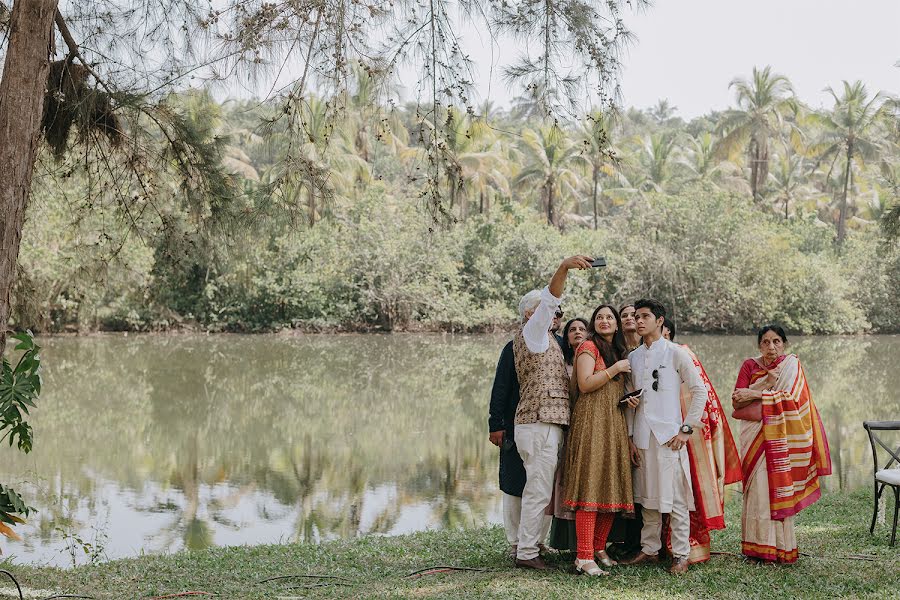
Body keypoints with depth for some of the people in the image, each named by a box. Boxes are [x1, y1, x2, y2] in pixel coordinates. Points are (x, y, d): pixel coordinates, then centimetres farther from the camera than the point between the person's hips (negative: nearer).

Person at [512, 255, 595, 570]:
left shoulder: (543, 338, 24)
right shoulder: (530, 333, -5)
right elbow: (549, 301, -21)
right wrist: (564, 268, -35)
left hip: (545, 424, 10)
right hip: (540, 424, -10)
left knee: (538, 490, 13)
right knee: (538, 491, -8)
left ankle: (529, 545, 19)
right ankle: (526, 553, -4)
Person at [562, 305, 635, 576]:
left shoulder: (618, 351, 22)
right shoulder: (589, 346, -3)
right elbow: (585, 384, -14)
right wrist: (615, 369, -11)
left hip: (615, 422, 8)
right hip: (592, 420, -8)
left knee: (610, 487, 6)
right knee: (591, 485, -12)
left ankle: (599, 548, 15)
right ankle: (584, 557, -13)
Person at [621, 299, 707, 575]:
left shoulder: (675, 353, -2)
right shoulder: (633, 357, 13)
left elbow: (700, 390, -1)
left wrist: (687, 429, -6)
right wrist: (631, 437, 9)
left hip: (669, 436, -5)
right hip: (642, 436, 5)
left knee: (675, 498, -3)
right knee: (647, 497, 11)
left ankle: (680, 555, 4)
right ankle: (649, 549, 20)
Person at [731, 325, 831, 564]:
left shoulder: (792, 365, 3)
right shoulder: (750, 365, 5)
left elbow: (789, 399, -12)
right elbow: (736, 402, -6)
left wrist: (754, 395, -12)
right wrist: (767, 383, -15)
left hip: (780, 438, -1)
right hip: (755, 438, 1)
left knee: (779, 488, -2)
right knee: (758, 488, -3)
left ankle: (781, 546, 4)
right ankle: (758, 546, 1)